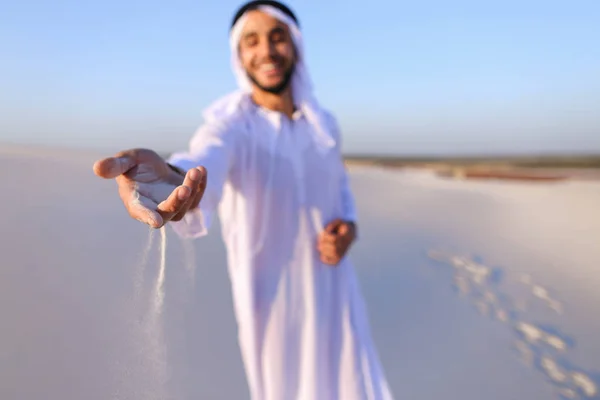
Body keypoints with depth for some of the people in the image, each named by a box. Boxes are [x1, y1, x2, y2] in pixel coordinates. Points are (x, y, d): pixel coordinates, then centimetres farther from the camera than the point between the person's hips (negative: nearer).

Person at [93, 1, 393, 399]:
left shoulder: (325, 123, 0)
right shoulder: (229, 125, -15)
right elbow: (205, 159, -38)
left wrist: (349, 224, -6)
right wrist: (176, 177, -63)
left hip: (334, 290, 4)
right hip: (272, 300, -3)